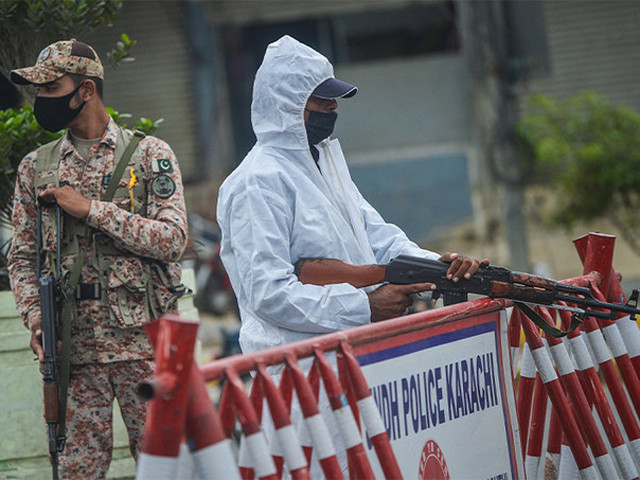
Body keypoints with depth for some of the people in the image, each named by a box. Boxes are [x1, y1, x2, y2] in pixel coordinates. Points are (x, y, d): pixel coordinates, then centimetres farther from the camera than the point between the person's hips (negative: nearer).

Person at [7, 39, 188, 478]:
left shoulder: (150, 156, 2)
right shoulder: (36, 167, 12)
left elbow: (172, 239, -8)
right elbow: (23, 257, 14)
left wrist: (91, 209, -11)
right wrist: (35, 317, -4)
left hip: (142, 343, -3)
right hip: (73, 346, 3)